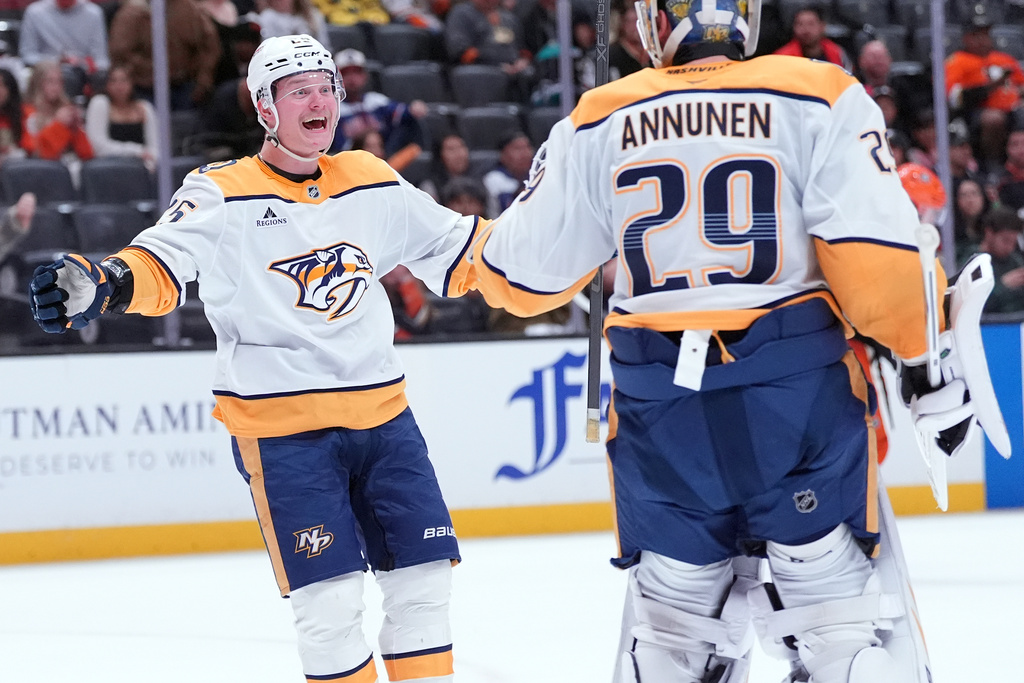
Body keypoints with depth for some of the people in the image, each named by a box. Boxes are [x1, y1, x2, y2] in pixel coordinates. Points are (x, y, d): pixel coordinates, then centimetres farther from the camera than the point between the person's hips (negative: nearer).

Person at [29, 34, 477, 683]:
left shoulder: (372, 183, 9)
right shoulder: (223, 193, -7)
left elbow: (459, 251, 17)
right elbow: (162, 265, -22)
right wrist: (99, 284, -42)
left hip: (380, 410, 5)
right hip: (281, 427, -5)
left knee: (423, 578, 6)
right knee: (330, 601, -9)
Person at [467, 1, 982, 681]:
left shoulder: (597, 123, 7)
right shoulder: (823, 99, -1)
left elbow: (524, 275, 12)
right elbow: (876, 255, -11)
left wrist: (485, 250, 34)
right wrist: (926, 359, -1)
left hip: (658, 399, 3)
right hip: (795, 388, -2)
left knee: (674, 621, 15)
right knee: (839, 617, 1)